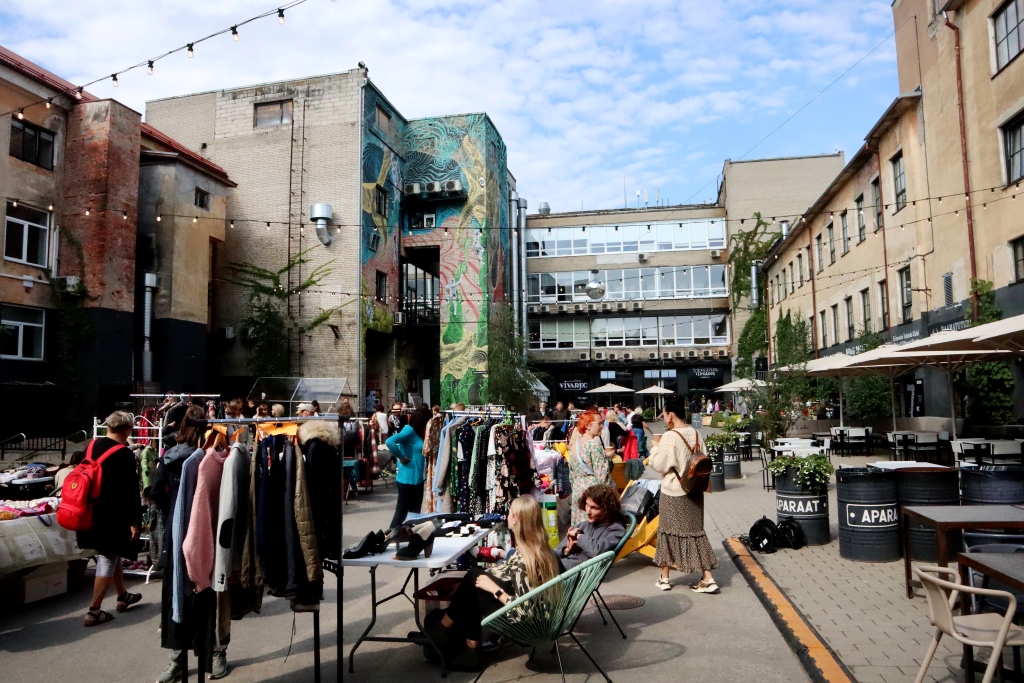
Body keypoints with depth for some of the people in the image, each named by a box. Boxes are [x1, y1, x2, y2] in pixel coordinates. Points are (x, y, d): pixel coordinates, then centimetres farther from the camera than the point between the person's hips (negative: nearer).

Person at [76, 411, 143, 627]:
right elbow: (130, 491, -19)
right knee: (108, 560, 2)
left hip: (93, 513, 8)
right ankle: (94, 611, 6)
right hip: (114, 516, -8)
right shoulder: (124, 454, -20)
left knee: (113, 555, 21)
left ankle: (123, 596, 35)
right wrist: (133, 521, -13)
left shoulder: (93, 446, 3)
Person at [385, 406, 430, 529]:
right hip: (407, 479, -9)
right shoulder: (409, 430, -15)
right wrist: (402, 458, -21)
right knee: (401, 512, 1)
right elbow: (389, 441, -29)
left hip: (417, 479, 9)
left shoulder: (417, 433, 11)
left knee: (415, 512, 14)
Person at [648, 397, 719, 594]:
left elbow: (659, 465, -17)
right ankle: (707, 578, 8)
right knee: (695, 532, 11)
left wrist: (656, 446, -3)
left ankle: (665, 578, 19)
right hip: (694, 491, 6)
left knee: (669, 532, 9)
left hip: (673, 492, -6)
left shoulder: (669, 437, -20)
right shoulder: (695, 434, 1)